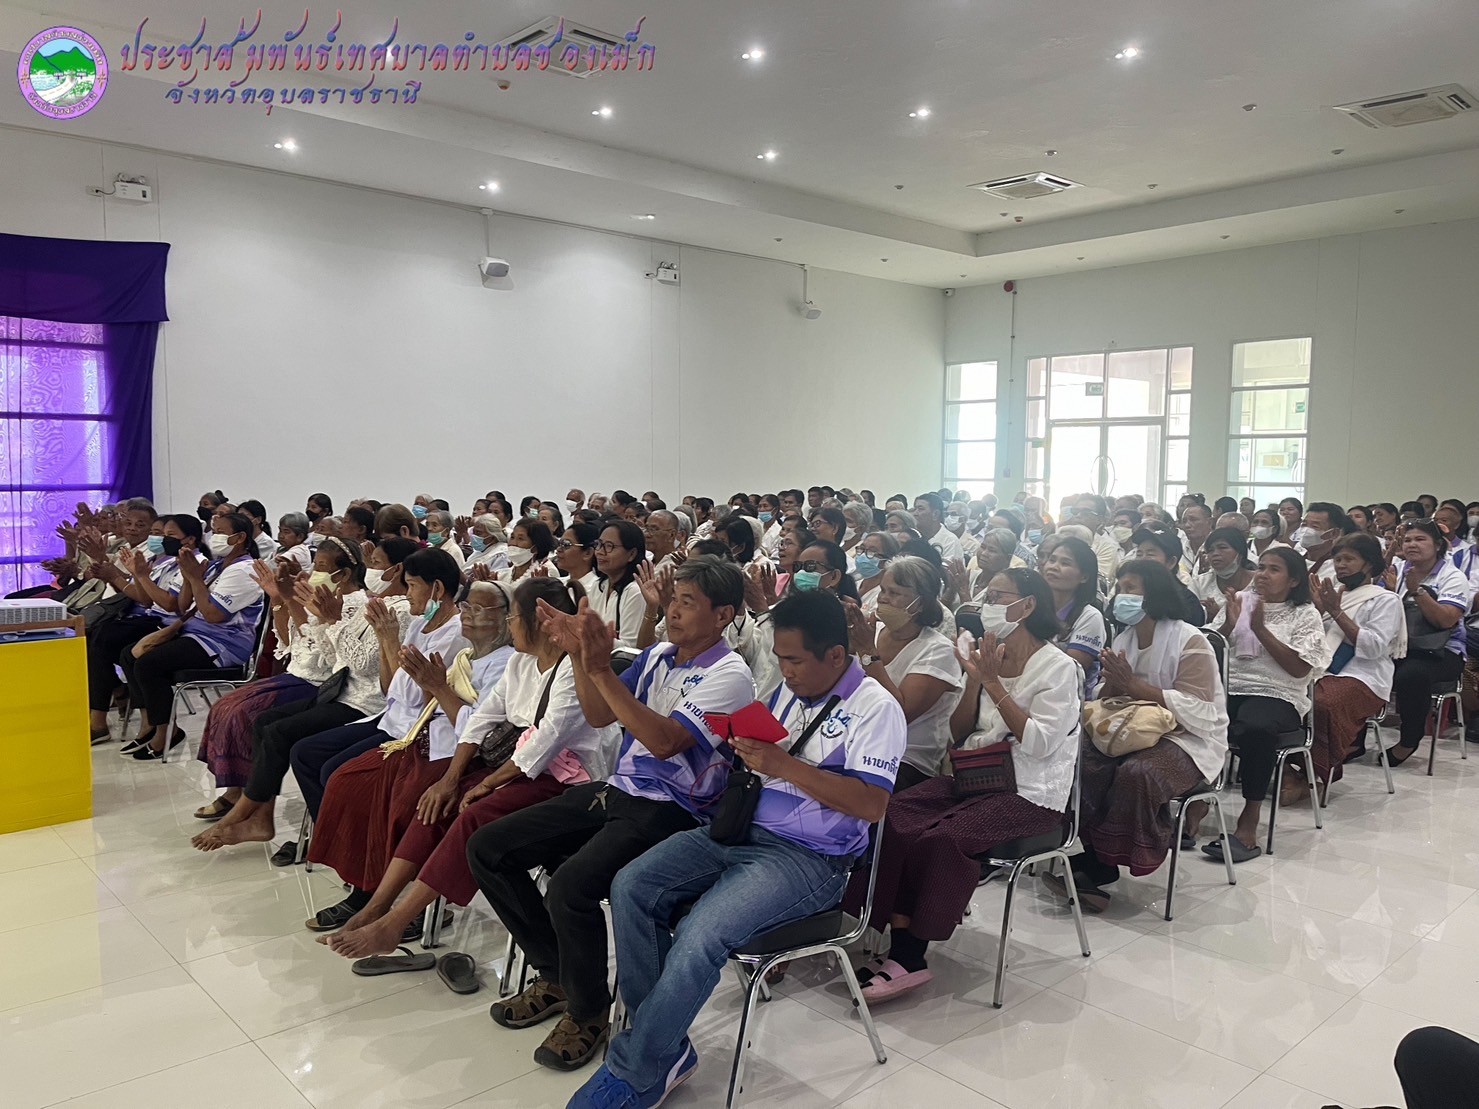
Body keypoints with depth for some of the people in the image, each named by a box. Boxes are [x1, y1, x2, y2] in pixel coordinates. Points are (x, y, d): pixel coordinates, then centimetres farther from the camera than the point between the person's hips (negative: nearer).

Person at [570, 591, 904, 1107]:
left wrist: (785, 765, -22)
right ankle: (664, 1047, -1)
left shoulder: (875, 708, -9)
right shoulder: (787, 691, 13)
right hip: (743, 829, 8)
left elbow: (872, 804, -17)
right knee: (631, 886, -10)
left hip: (811, 858, -8)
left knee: (700, 935, -28)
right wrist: (742, 745, -1)